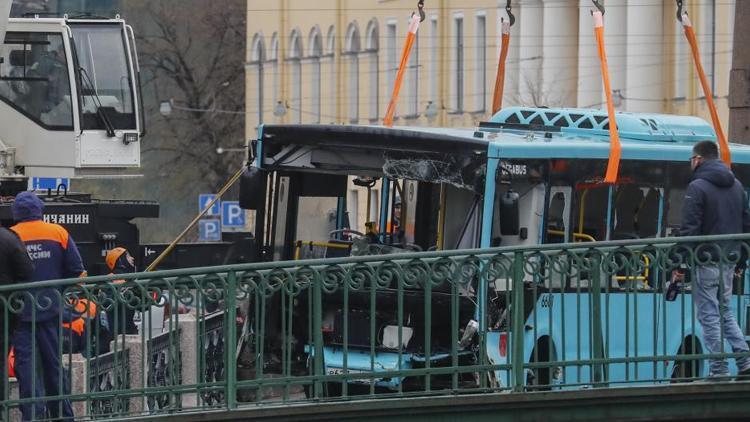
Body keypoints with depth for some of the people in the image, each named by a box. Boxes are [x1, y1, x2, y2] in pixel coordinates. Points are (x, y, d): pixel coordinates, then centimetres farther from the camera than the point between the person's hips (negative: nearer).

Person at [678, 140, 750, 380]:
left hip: (706, 261, -7)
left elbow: (689, 230, -16)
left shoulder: (697, 188, -11)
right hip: (729, 261, 7)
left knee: (709, 315, -1)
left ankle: (719, 371, -2)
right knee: (724, 311, 18)